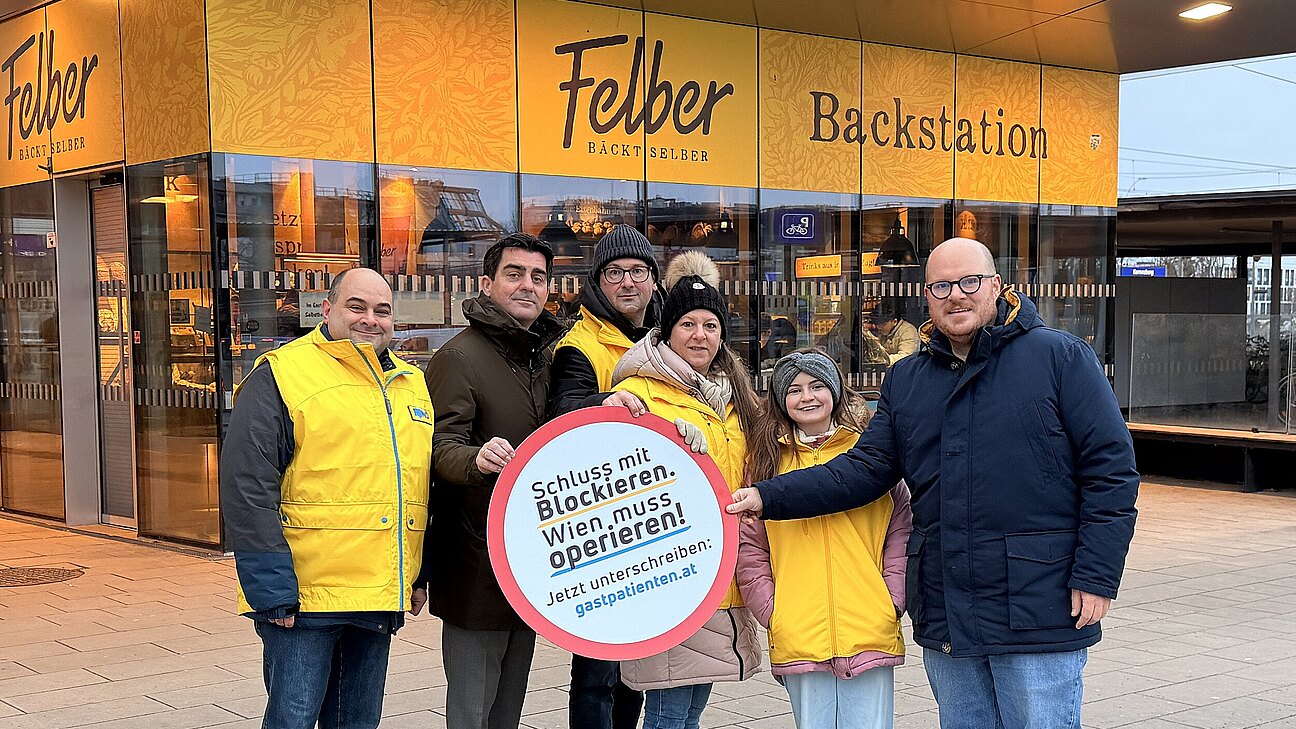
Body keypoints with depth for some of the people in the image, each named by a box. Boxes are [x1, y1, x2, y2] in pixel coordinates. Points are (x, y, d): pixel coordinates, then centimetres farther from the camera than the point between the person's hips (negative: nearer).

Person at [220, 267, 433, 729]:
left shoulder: (411, 383, 15)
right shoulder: (281, 375, -7)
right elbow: (246, 488, -14)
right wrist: (272, 592, -18)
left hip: (381, 600, 6)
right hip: (304, 598, -6)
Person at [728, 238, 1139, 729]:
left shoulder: (1060, 356, -3)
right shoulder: (905, 380, 12)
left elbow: (1110, 468, -6)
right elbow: (866, 469, 8)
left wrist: (1096, 577, -12)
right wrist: (769, 497, -3)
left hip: (1039, 611, -5)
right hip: (945, 618, 5)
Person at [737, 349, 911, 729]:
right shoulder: (768, 458, 8)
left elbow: (901, 529, 6)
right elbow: (750, 545, 7)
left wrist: (892, 602, -2)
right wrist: (770, 610, -2)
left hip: (871, 634, 0)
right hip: (797, 638, 1)